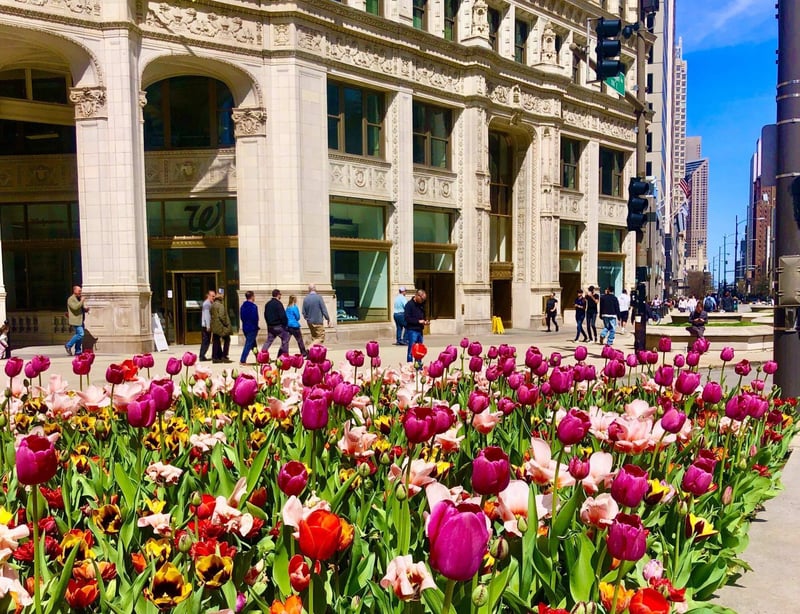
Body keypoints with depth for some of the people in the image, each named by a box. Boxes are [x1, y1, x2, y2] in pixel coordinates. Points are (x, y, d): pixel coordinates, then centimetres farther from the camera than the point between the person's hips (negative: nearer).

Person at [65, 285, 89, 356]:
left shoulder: (80, 299, 19)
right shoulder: (71, 299, -8)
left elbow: (83, 308, 24)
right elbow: (75, 307, -24)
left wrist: (86, 309, 2)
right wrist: (82, 301, -18)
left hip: (80, 320, 9)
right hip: (75, 320, -9)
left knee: (79, 335, 8)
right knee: (80, 334, -16)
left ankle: (78, 351, 13)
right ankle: (68, 345, -2)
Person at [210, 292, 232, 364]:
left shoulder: (212, 305, 11)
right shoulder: (220, 305, -15)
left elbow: (212, 315, 14)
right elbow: (221, 316, -21)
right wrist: (225, 323, -12)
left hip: (214, 326, 8)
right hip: (221, 326, -8)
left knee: (216, 341, 10)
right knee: (227, 340, 3)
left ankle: (215, 357, 11)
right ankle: (224, 356, -1)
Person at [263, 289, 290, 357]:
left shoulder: (268, 304, 10)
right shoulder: (278, 303, -14)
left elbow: (265, 315, 17)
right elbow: (282, 316, -18)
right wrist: (285, 324, -6)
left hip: (270, 326, 7)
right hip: (278, 326, -7)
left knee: (268, 341, 12)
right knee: (285, 339, 5)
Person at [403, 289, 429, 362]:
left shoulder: (420, 305, 13)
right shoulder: (409, 304, -10)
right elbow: (407, 318, -17)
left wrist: (424, 321, 5)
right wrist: (418, 321, -17)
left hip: (419, 330, 8)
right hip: (412, 330, -8)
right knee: (411, 349, -4)